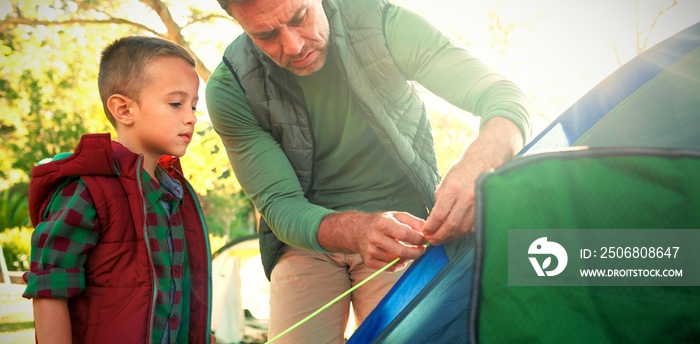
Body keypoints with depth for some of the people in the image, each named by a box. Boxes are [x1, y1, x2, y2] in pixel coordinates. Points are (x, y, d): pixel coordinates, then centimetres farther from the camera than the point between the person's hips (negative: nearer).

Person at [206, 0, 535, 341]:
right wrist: (356, 230, -38)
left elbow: (505, 95, -19)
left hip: (403, 233, 0)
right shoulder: (229, 90, -15)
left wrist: (477, 164, -42)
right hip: (307, 242, 1)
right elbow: (279, 204, -16)